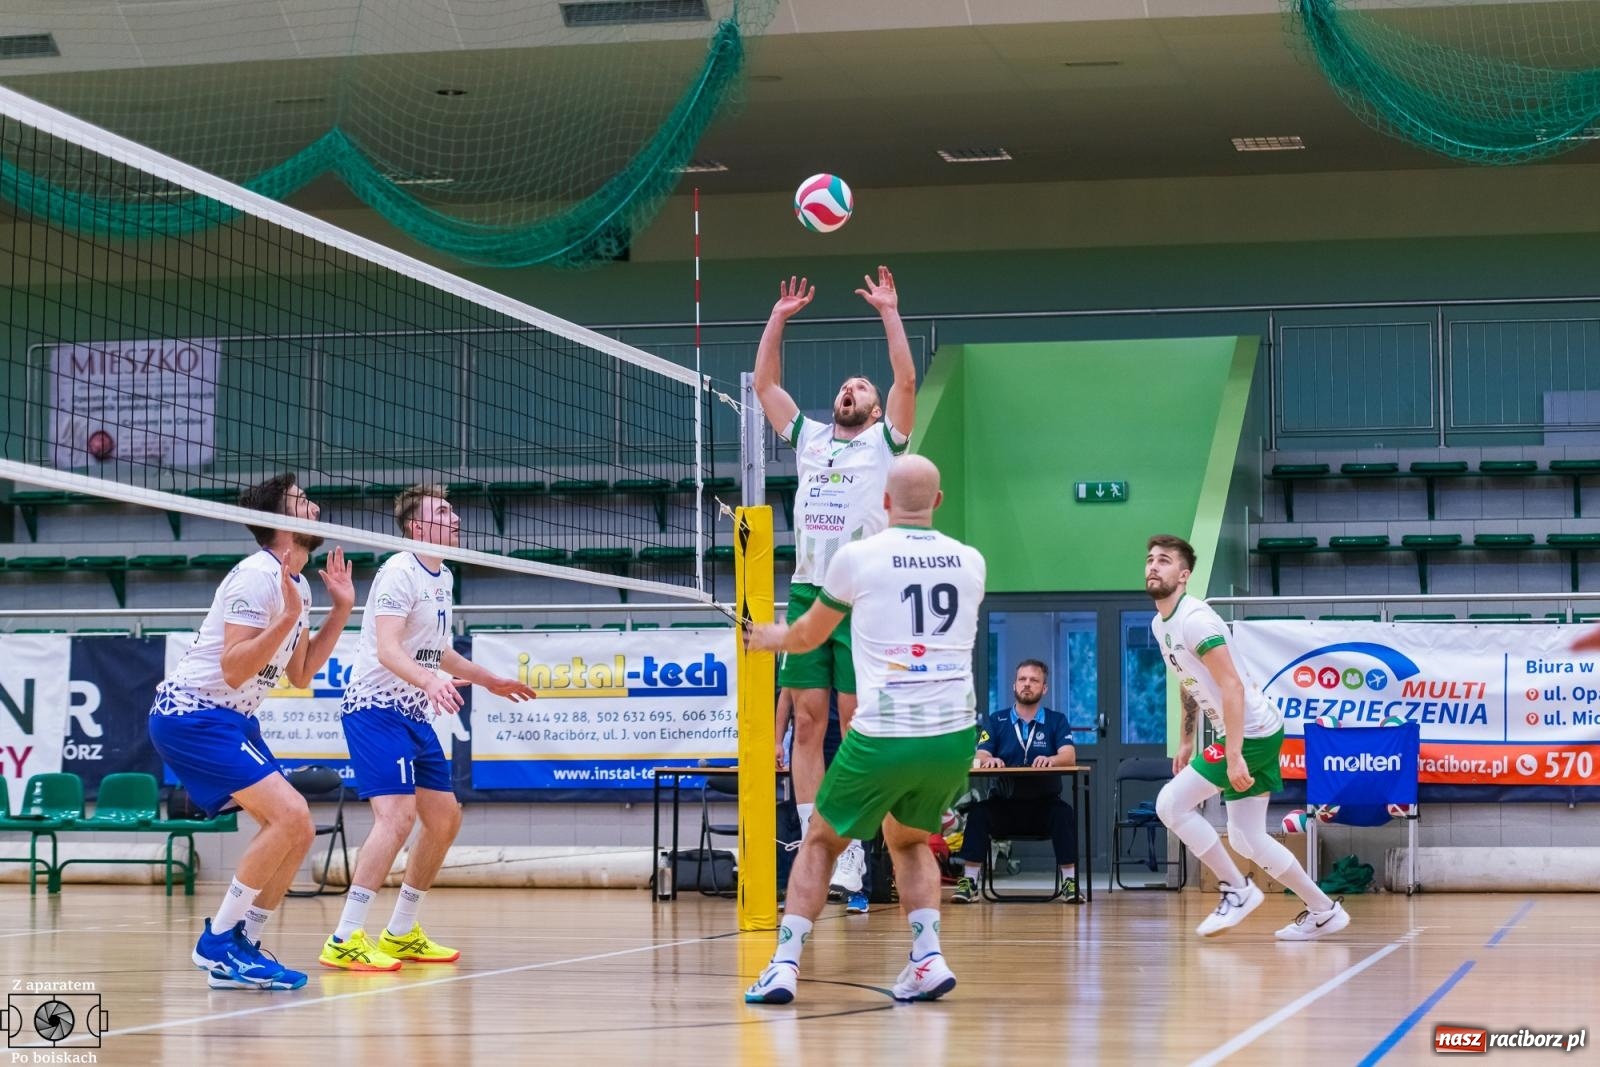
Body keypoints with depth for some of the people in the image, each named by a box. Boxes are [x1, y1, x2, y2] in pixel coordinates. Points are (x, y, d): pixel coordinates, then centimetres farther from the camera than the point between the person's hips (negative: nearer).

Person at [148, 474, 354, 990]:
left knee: (297, 831, 4)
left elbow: (299, 675, 18)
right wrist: (288, 617, -32)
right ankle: (218, 943, -13)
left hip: (232, 722, 10)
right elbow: (233, 670, -24)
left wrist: (341, 609, 13)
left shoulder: (298, 587, 13)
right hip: (191, 712, -10)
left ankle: (241, 947, 9)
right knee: (290, 815, -21)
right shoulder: (258, 576, -17)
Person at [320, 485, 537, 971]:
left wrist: (486, 679, 33)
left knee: (444, 818, 12)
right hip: (376, 708, -10)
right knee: (397, 815, -23)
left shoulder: (443, 578, 13)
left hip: (415, 716, 10)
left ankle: (401, 935, 23)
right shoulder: (400, 572, -15)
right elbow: (387, 649, -27)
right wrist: (431, 681, -43)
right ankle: (344, 941, -23)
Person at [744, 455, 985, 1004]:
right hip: (954, 734, 4)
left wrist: (773, 638, 39)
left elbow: (809, 634, 16)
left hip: (883, 737, -3)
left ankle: (784, 965, 5)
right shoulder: (970, 562, 9)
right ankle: (928, 959, 8)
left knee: (820, 842, 16)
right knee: (909, 840, 27)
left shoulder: (857, 557, -1)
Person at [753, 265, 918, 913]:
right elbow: (765, 383, 20)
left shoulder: (883, 442, 8)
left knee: (855, 728, -5)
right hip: (807, 592, 4)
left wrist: (889, 313, -5)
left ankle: (850, 860, -5)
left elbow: (906, 380, -6)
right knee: (808, 723, -1)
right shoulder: (809, 438, 19)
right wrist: (779, 318, 16)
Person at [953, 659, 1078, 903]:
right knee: (978, 812, -28)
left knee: (1064, 813, -31)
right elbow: (979, 758, -3)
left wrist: (1050, 760, -36)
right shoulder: (996, 721, 9)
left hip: (1044, 804, -1)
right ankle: (969, 882, -25)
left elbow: (1069, 756, -11)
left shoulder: (1057, 721, 6)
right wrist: (988, 760, -30)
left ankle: (1069, 882, -25)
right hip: (1005, 804, 1)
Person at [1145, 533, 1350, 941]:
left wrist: (1233, 755, -28)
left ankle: (1238, 891, -2)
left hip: (1251, 732, -9)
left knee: (1171, 803, -12)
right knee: (1246, 840, 10)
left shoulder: (1194, 619, -18)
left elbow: (1232, 686, -24)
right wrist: (1187, 742, 24)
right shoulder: (1160, 624, 11)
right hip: (1257, 735, 9)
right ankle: (1324, 912, 19)